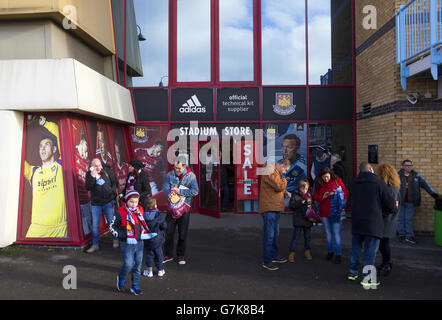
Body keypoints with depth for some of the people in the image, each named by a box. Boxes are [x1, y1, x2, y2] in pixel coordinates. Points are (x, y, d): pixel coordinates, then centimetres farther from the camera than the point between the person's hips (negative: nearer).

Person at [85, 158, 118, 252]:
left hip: (108, 202, 0)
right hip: (96, 203, 0)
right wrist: (92, 177, -24)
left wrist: (112, 192, -1)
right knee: (95, 225, 3)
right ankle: (95, 245, 14)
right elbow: (88, 187, -14)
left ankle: (115, 240, 26)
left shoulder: (107, 170, -2)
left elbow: (114, 182, 9)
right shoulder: (89, 174, -3)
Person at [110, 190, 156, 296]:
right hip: (127, 244, -5)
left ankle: (135, 285, 25)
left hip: (139, 243, 5)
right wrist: (120, 235, -14)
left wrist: (146, 234, 13)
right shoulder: (120, 213, -10)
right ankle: (121, 279, 21)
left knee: (138, 265, 10)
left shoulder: (140, 210, 6)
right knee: (128, 264, -10)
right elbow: (112, 227, -2)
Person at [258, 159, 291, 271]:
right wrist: (284, 179, -3)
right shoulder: (271, 174, -15)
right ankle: (266, 261, 1)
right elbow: (280, 186, -23)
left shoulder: (276, 173, 19)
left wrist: (285, 192, 11)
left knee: (275, 234, 19)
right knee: (269, 235, -6)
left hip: (275, 209, 11)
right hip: (269, 208, -10)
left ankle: (274, 256, 32)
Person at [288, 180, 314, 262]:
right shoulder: (295, 195, -4)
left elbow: (312, 205, 18)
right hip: (298, 220, -4)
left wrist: (311, 207, -4)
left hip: (308, 219, 4)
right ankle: (292, 253, 6)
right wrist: (300, 203, -22)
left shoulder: (309, 195, 8)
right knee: (296, 236, -2)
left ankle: (307, 251, 29)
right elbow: (291, 206, -11)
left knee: (307, 236, 14)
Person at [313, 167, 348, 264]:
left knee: (336, 233, -4)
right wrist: (323, 197, -14)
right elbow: (315, 196, 4)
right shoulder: (318, 184, 3)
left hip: (336, 211, -3)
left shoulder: (337, 180, -2)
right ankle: (330, 251, 29)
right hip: (324, 212, 3)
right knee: (328, 232, 14)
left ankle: (338, 254, 5)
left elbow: (346, 192, 0)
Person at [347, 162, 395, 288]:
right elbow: (389, 202, -7)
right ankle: (367, 278, 5)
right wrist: (392, 207, 18)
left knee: (355, 247, 17)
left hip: (357, 221, 5)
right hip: (373, 222, -5)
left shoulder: (354, 183, 8)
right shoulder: (378, 182, -8)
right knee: (370, 250, 2)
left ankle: (353, 272, 27)